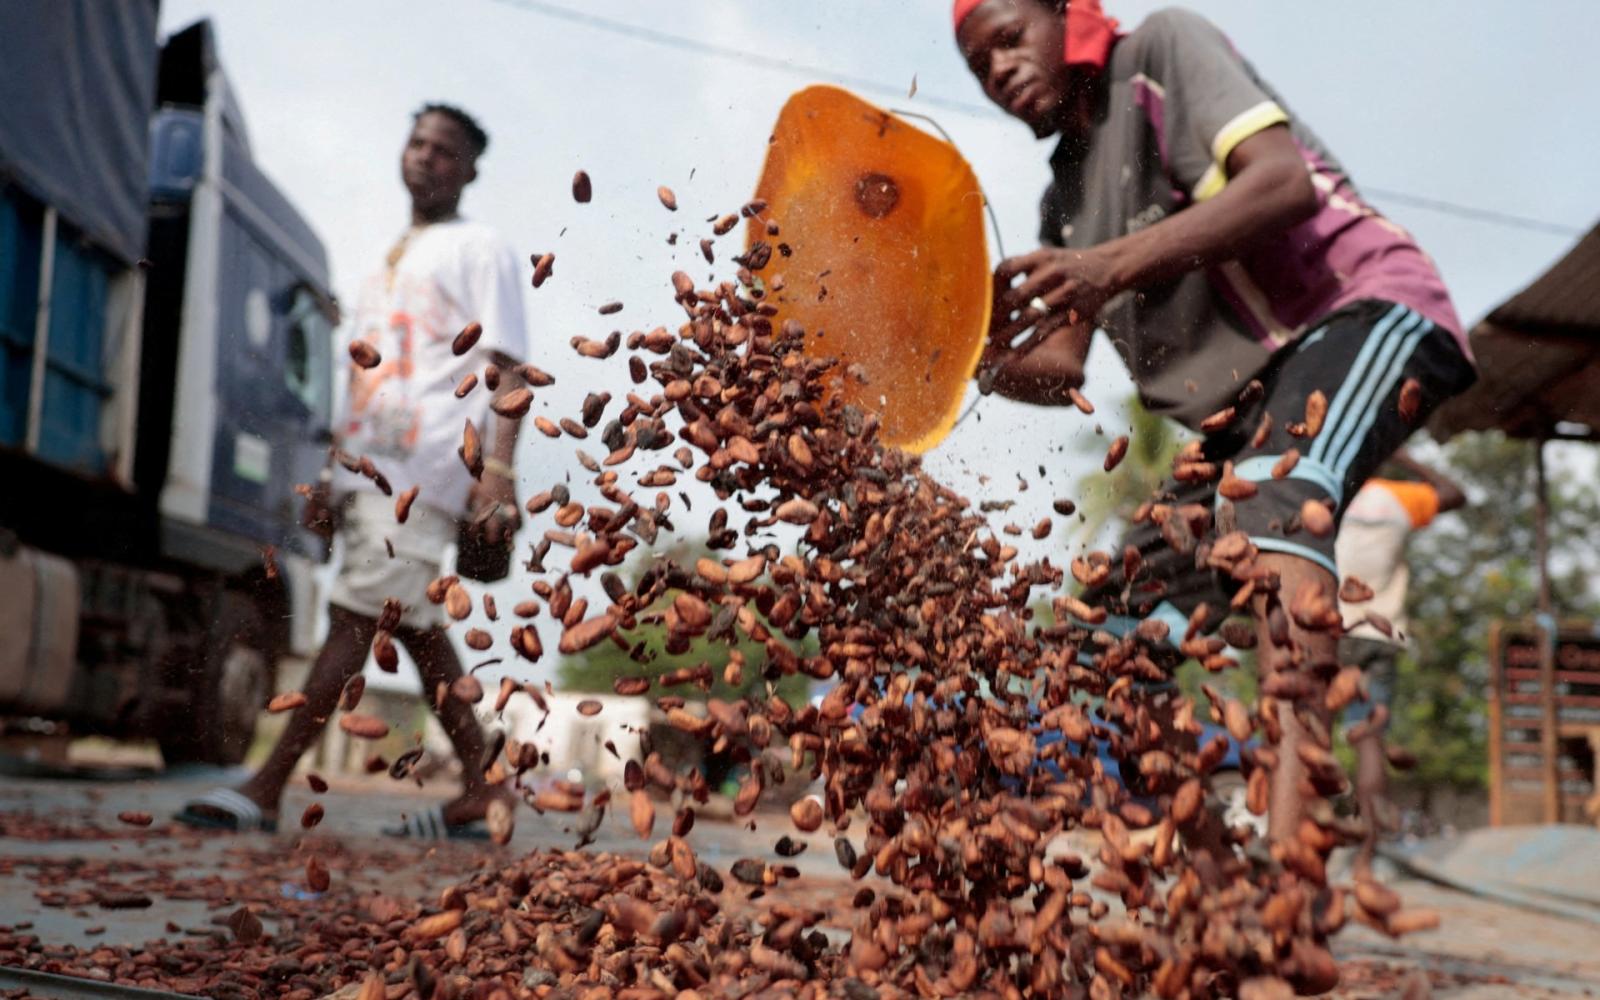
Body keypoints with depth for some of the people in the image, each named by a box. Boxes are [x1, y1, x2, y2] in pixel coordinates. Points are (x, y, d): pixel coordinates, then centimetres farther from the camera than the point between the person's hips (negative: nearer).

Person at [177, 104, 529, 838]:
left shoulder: (479, 250, 3)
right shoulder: (389, 262, 27)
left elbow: (506, 367, -7)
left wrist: (498, 469, -20)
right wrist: (333, 475, 20)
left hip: (425, 465, -8)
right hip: (370, 465, 8)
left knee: (354, 614, -12)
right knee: (413, 624, 6)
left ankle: (266, 789, -11)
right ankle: (482, 790, 13)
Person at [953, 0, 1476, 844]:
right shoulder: (1063, 201, 17)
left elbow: (1285, 181, -21)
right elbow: (1059, 370, 11)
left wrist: (1111, 267, -34)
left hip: (1362, 308, -8)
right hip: (1244, 411, 9)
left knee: (1270, 494, -38)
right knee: (1128, 625, 0)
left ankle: (1288, 847, -51)